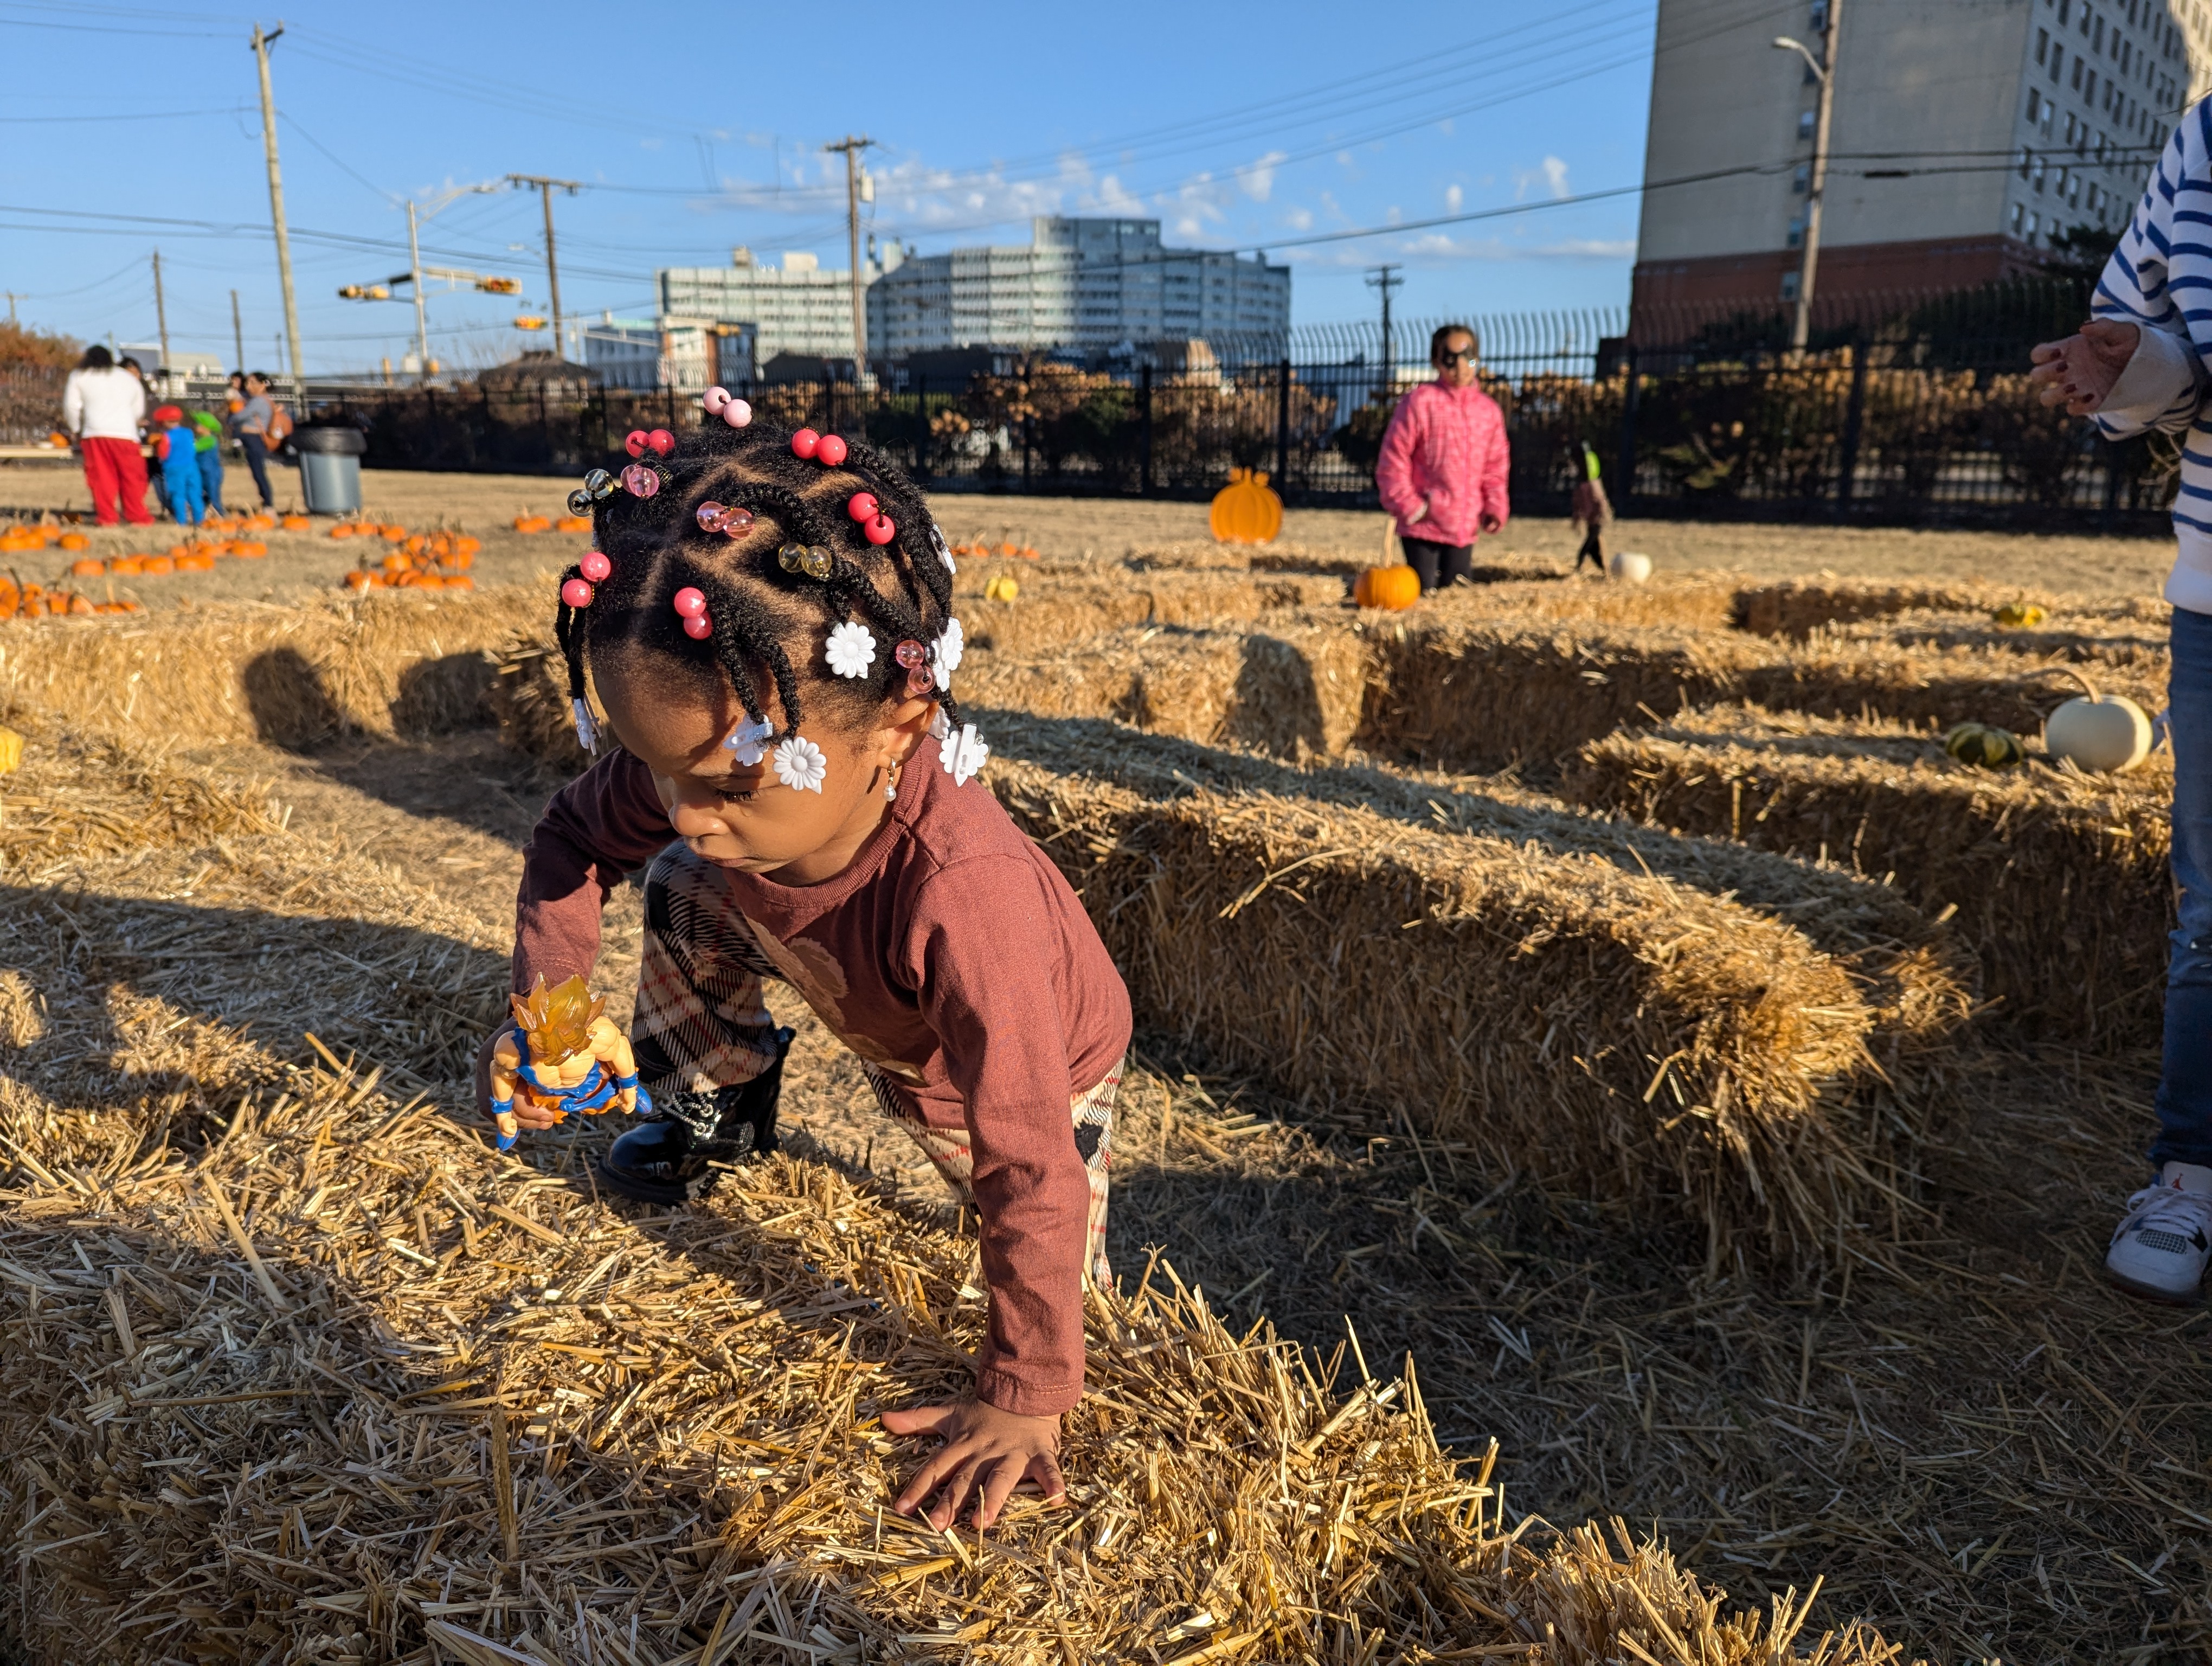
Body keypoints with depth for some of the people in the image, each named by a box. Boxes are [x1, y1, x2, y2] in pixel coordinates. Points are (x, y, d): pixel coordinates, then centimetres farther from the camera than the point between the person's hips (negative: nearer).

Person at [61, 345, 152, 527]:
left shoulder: (78, 377, 16)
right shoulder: (129, 379, 22)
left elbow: (71, 406, 10)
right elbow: (139, 411, 23)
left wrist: (76, 430, 22)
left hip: (95, 433, -1)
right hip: (125, 433, 1)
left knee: (101, 478, 1)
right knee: (132, 478, 4)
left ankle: (106, 517, -3)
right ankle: (138, 517, 1)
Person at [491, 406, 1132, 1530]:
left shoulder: (963, 893, -50)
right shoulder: (712, 764, -31)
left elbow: (1032, 1165, -41)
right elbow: (577, 834, -8)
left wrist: (1023, 1395, -33)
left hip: (1034, 1069, -4)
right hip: (874, 1019, 5)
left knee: (1057, 1270, -3)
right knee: (683, 895, -8)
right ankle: (719, 1113, 18)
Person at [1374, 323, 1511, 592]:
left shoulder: (1489, 409, 10)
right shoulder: (1419, 401, -6)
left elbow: (1495, 467, 17)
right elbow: (1392, 459, -6)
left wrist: (1495, 508, 3)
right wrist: (1408, 506, -11)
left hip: (1466, 527, 5)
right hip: (1423, 526, -5)